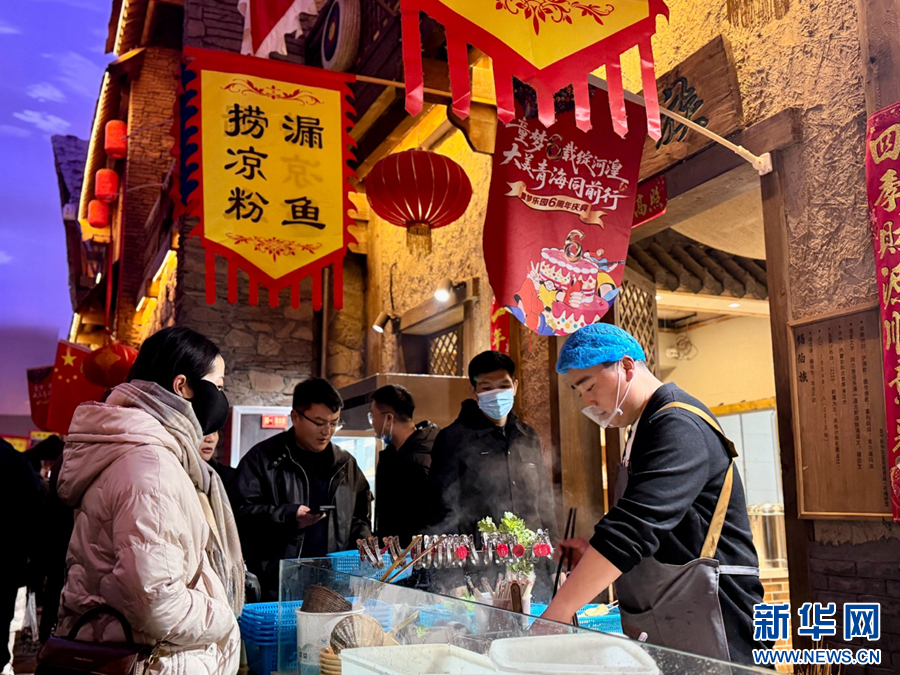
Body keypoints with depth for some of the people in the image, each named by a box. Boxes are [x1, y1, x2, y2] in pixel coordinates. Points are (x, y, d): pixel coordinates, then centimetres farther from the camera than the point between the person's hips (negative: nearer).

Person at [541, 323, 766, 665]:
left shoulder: (680, 428, -18)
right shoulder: (648, 427, 14)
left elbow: (634, 524, -28)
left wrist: (557, 612, -29)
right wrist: (598, 554, 2)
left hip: (705, 628, -9)